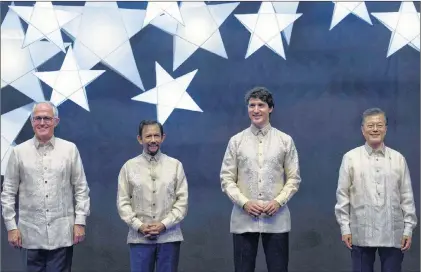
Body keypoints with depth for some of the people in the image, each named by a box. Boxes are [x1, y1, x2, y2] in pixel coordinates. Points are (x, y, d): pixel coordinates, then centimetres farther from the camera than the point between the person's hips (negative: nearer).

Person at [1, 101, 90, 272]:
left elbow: (81, 188, 4)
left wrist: (80, 221, -1)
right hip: (31, 234, 1)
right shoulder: (19, 152, 3)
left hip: (62, 234, 0)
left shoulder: (70, 149, 3)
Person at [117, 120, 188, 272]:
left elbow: (182, 201, 1)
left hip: (169, 237, 0)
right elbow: (123, 202, 3)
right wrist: (139, 226, -9)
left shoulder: (175, 165, 4)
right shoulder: (129, 166, 4)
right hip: (139, 238, 0)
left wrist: (165, 224, -10)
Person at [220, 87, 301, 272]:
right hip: (244, 219, 0)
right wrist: (244, 203, -10)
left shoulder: (285, 140, 6)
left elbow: (294, 178, 5)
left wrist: (278, 201, -10)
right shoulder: (236, 141, 6)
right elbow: (227, 179, 3)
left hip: (276, 220, 0)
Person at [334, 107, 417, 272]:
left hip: (393, 233, 1)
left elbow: (406, 196, 6)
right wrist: (345, 228, -1)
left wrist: (408, 228, 4)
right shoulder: (351, 158, -1)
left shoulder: (398, 159, 4)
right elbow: (343, 195, 1)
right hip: (361, 233, -1)